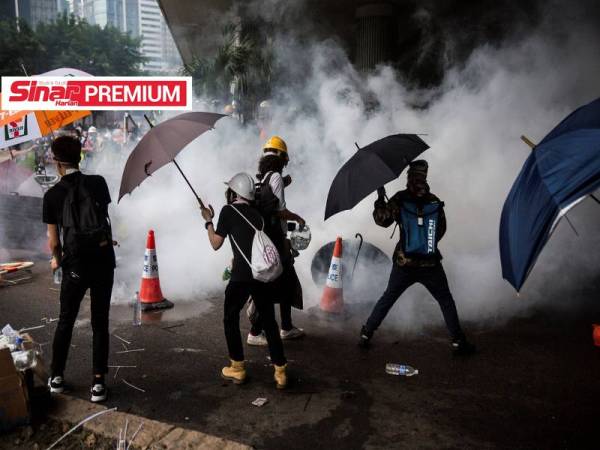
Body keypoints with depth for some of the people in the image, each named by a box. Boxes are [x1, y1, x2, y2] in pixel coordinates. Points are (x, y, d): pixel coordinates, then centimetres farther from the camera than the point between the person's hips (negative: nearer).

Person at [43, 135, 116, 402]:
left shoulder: (52, 195, -5)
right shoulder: (98, 182, -2)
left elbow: (53, 240, 0)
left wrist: (56, 260, 21)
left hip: (75, 265, 0)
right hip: (103, 261, 1)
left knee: (65, 321, 18)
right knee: (100, 323, 9)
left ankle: (57, 377, 28)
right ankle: (98, 382, 10)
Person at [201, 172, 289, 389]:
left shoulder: (228, 210, 3)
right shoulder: (256, 214, 21)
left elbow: (216, 244, 7)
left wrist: (208, 221, 19)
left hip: (242, 275, -5)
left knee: (231, 318, 15)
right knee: (269, 321, 14)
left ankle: (237, 368, 20)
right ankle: (280, 371, 15)